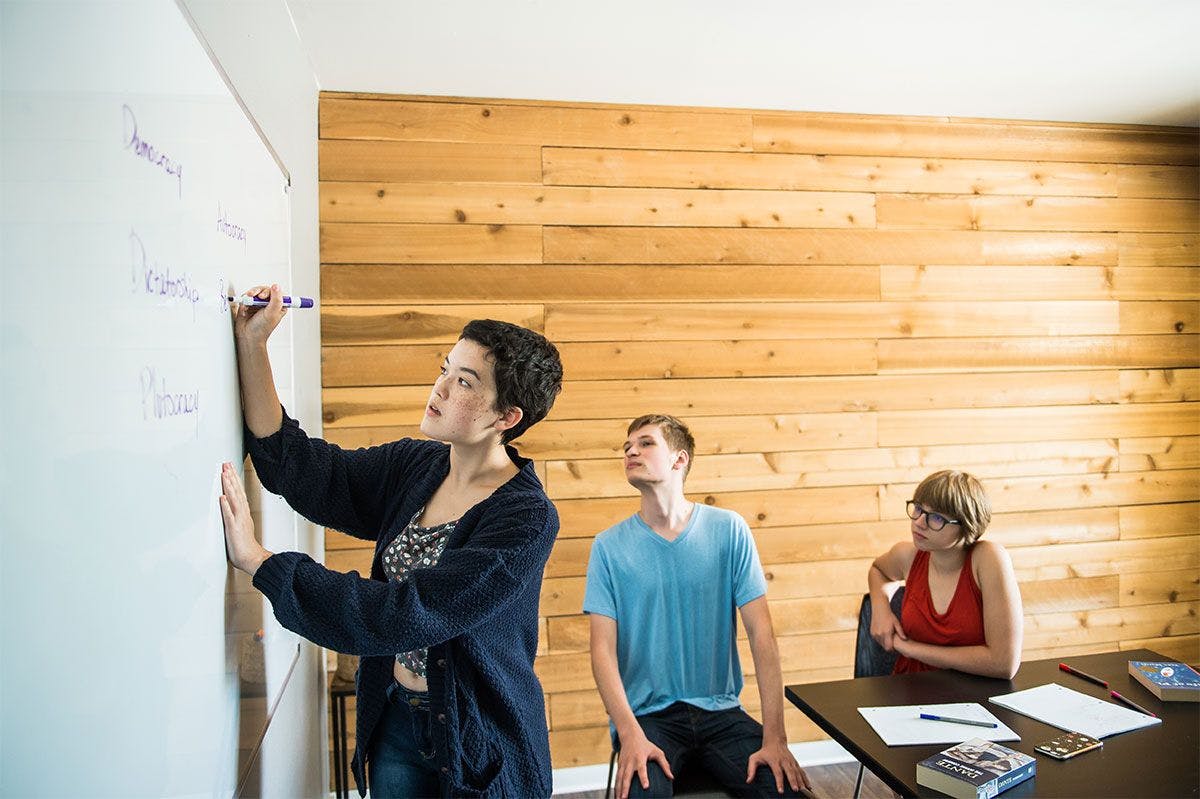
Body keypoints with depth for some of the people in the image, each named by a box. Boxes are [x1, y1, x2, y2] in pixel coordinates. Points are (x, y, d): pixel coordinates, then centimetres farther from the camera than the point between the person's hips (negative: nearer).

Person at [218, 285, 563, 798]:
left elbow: (403, 617, -30)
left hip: (480, 748, -5)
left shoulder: (527, 520, -25)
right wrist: (252, 344, -12)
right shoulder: (413, 467, -4)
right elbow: (297, 466, -5)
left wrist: (257, 559, -27)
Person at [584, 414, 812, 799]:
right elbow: (603, 648, -5)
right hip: (646, 715, -1)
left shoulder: (728, 530, -2)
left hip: (721, 713, 2)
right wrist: (631, 735, -19)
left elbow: (761, 632, -5)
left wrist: (774, 737, -11)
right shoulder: (609, 546, -2)